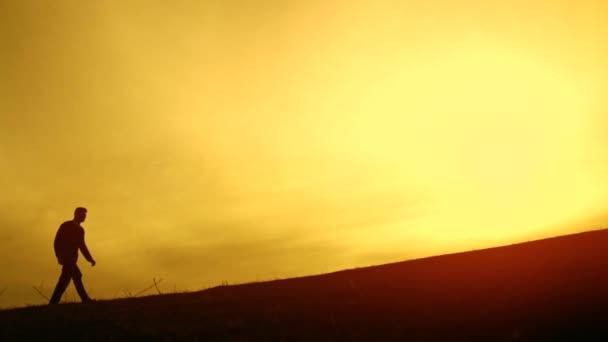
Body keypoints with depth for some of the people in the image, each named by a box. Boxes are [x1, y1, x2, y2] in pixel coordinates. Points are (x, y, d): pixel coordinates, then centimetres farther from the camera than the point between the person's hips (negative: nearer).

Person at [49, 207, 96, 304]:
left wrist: (90, 259, 12)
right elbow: (57, 241, -9)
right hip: (66, 257, -8)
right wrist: (59, 256, -21)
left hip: (72, 258, 8)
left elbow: (82, 245, 20)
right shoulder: (65, 226, -4)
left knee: (64, 280, 4)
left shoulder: (80, 230, 16)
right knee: (77, 276, -13)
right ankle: (85, 299, -12)